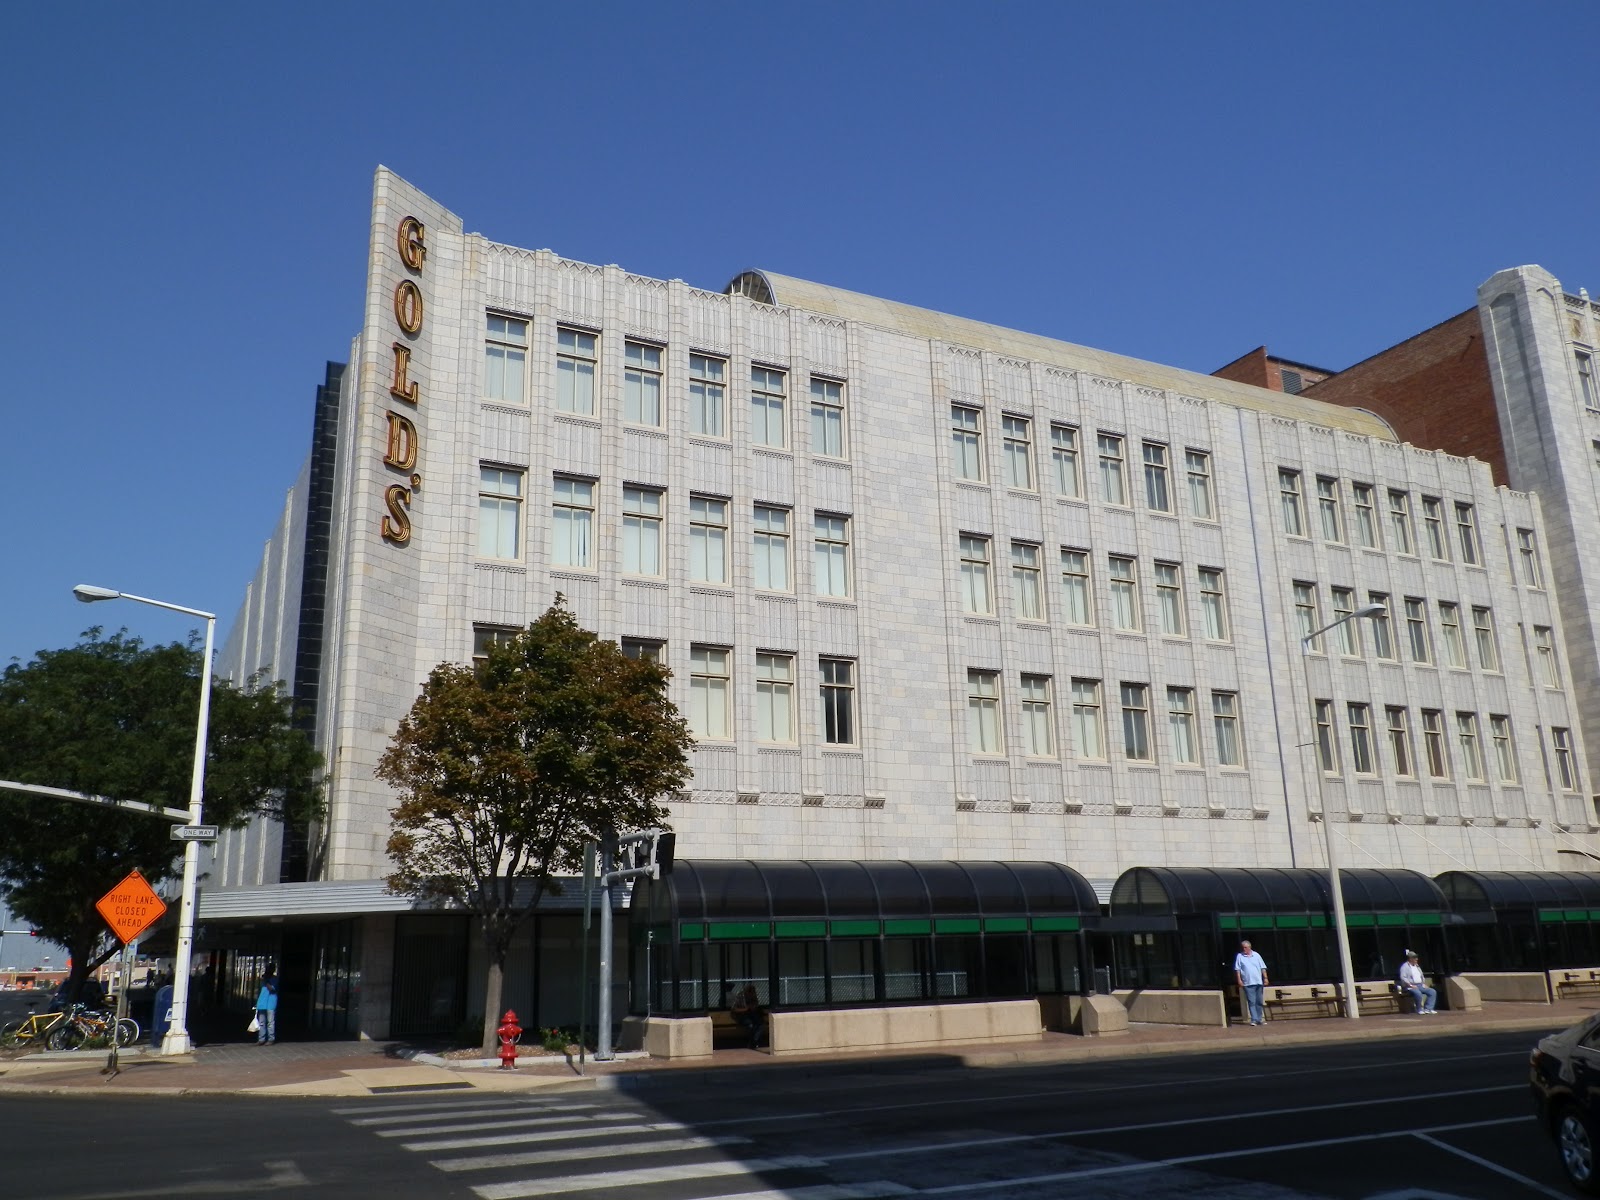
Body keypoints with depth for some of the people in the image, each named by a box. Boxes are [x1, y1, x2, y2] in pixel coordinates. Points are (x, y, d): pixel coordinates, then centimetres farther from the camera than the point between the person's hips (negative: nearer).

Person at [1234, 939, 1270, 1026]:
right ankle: (1254, 1019, -8)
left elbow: (1263, 968, 9)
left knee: (1260, 1002, 7)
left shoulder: (1256, 955, 10)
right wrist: (1239, 980, -8)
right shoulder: (1239, 956, 3)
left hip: (1259, 982, 3)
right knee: (1252, 1002, -7)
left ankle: (1259, 1019, 15)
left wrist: (1265, 978, 0)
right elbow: (1237, 969, 0)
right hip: (1248, 983, -3)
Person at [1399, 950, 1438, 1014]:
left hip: (1420, 985, 8)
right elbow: (1403, 978, -15)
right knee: (1418, 993, -36)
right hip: (1410, 987, -8)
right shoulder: (1405, 967, -4)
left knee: (1432, 992, -9)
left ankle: (1428, 1008, -10)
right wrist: (1411, 985, -21)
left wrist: (1424, 984, 11)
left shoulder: (1417, 966, 22)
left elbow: (1422, 976, 29)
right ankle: (1420, 1010, -18)